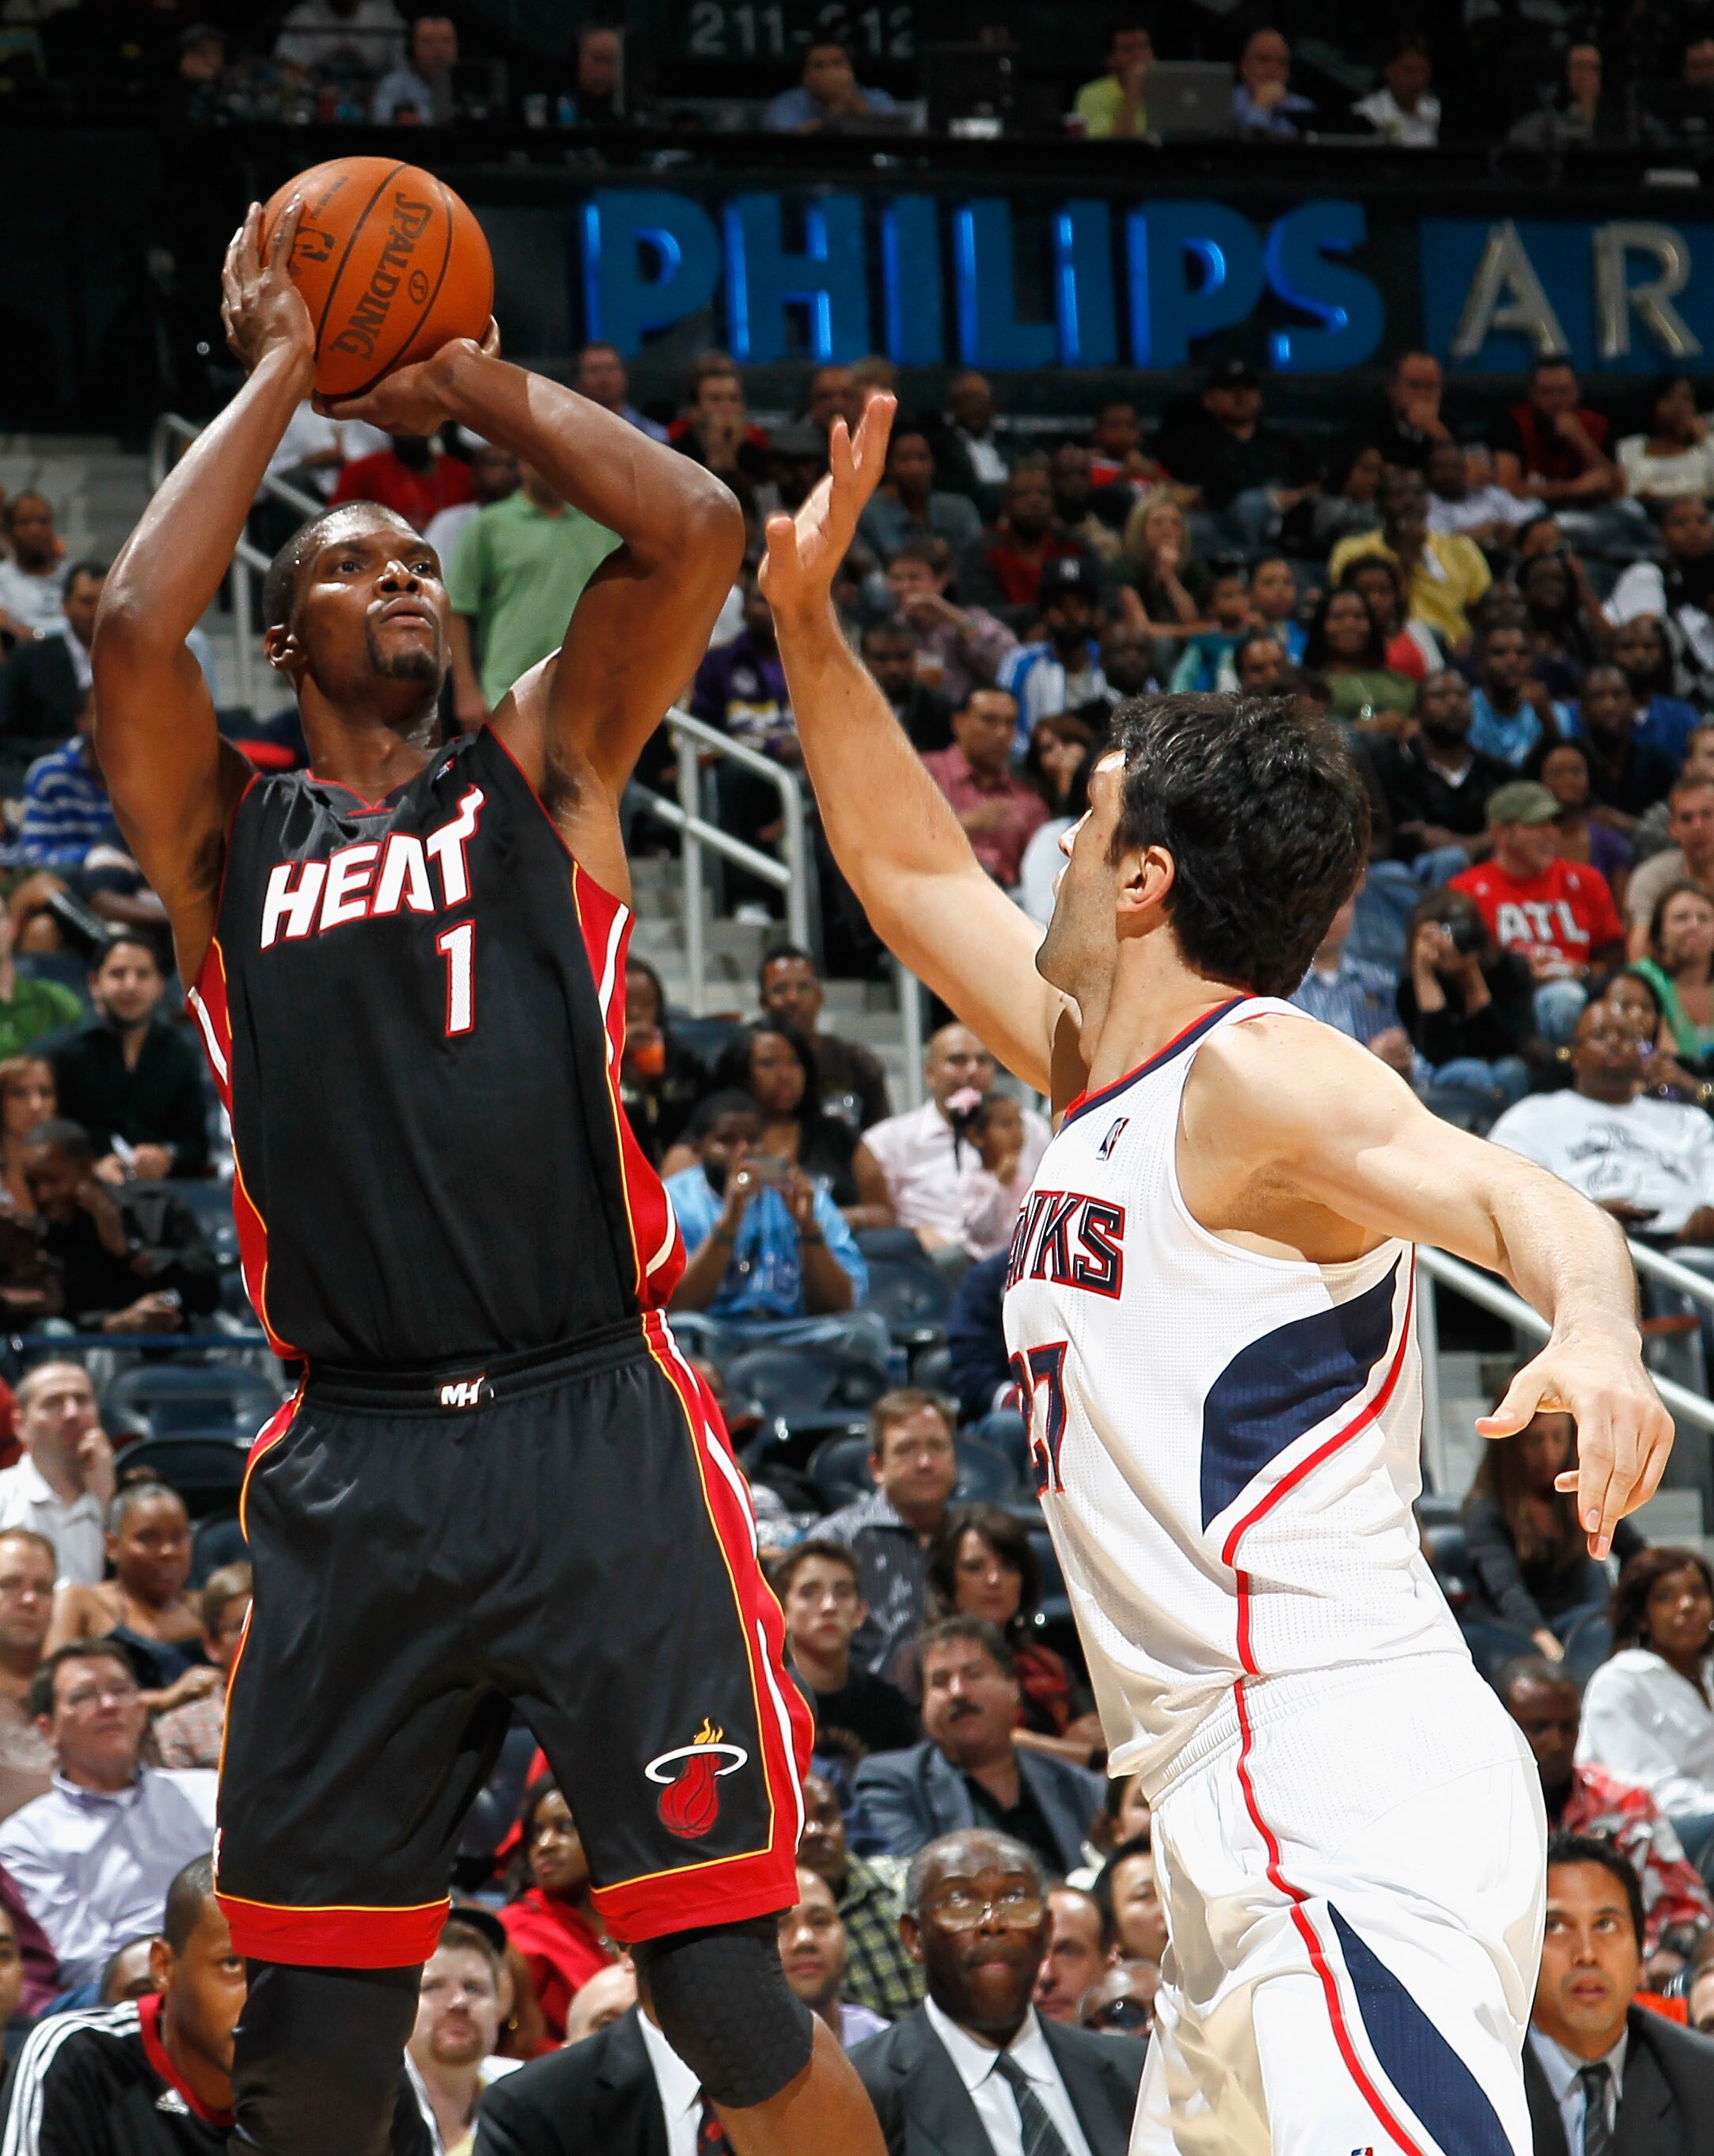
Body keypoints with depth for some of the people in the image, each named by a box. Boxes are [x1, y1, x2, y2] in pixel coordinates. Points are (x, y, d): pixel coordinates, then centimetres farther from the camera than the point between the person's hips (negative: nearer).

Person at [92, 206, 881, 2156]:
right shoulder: (225, 838, 14)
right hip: (352, 1467, 1)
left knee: (728, 1995, -6)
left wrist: (472, 385, 11)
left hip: (594, 1434, -1)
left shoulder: (541, 770, 14)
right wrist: (277, 381, 5)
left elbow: (695, 531, 0)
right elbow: (130, 628, -5)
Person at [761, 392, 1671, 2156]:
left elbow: (1507, 1198, -23)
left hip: (1348, 1792, -10)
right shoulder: (1099, 1079, 20)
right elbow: (907, 870, 31)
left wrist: (1592, 1328, -44)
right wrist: (805, 623, 24)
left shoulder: (1256, 1073, -7)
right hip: (1244, 1812, 10)